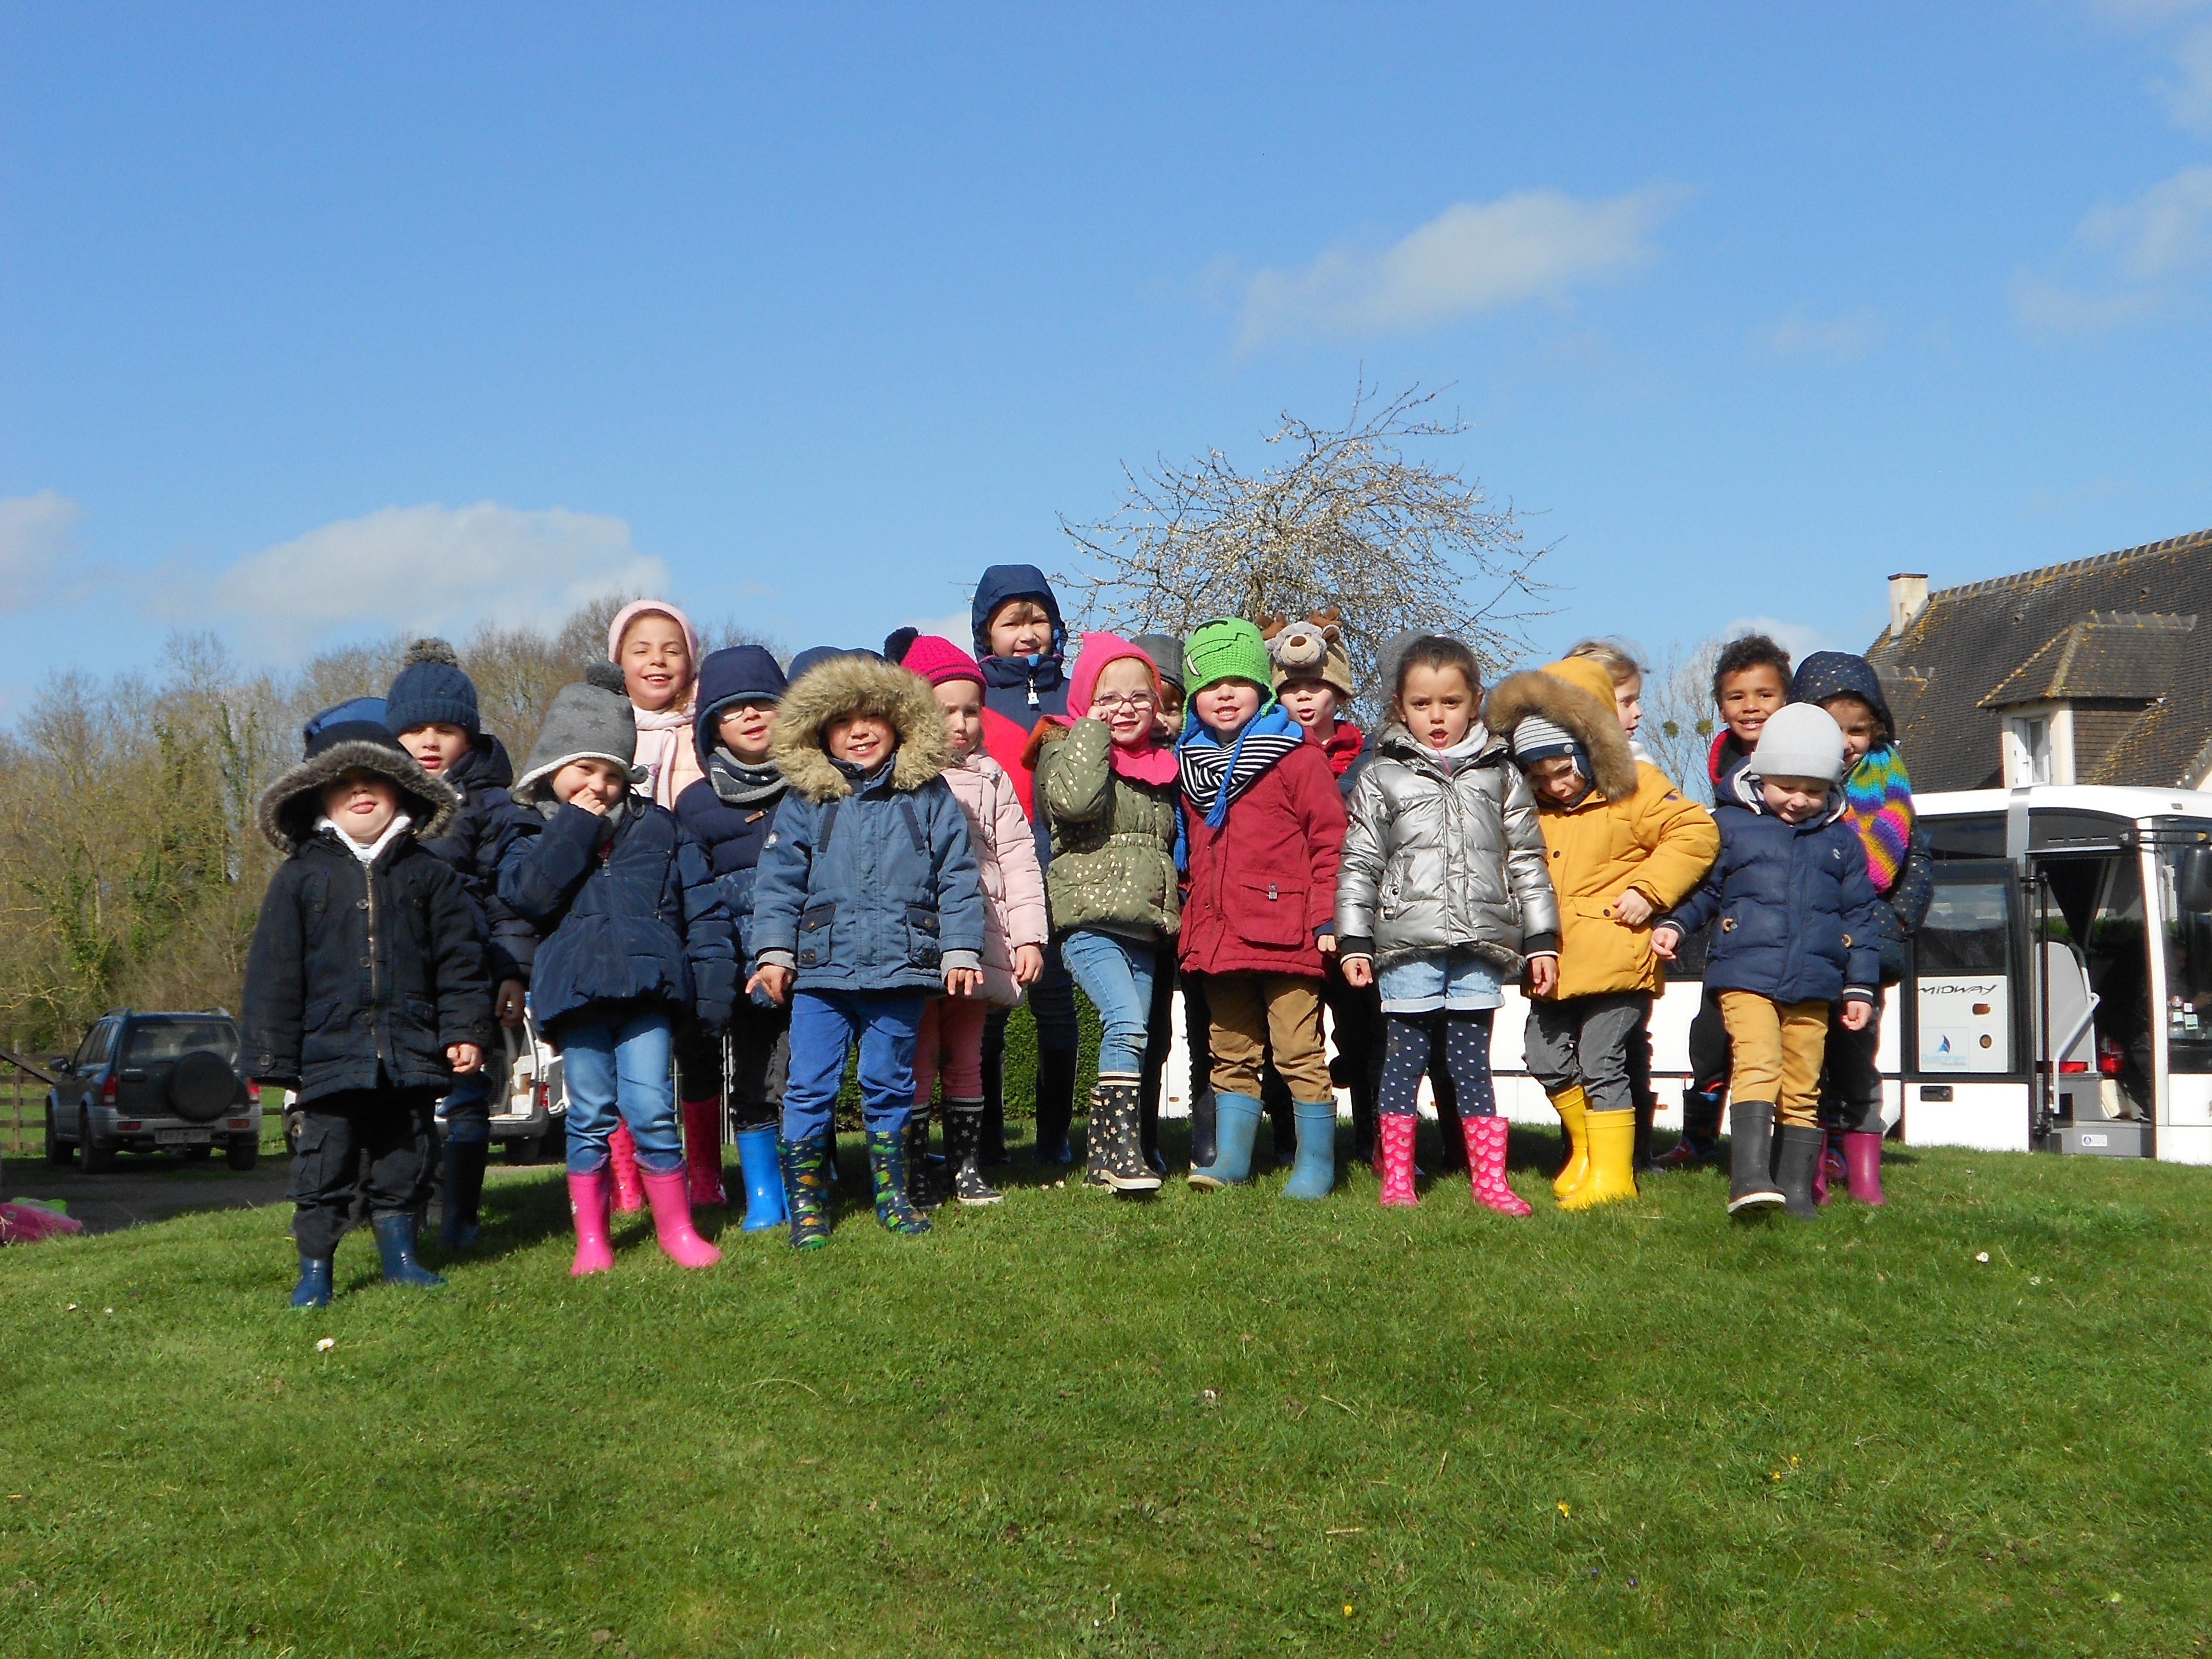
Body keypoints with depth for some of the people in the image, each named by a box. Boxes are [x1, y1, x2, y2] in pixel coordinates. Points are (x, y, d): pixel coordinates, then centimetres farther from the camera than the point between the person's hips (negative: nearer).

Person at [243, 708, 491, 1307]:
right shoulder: (299, 878, 3)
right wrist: (274, 1056, -1)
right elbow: (274, 973, 2)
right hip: (329, 1054, -1)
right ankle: (314, 1269, 10)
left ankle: (399, 1253, 24)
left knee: (403, 1161, 10)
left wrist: (465, 1030, 1)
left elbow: (460, 959, 8)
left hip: (412, 1053, 1)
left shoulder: (429, 875, 7)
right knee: (324, 1164, 0)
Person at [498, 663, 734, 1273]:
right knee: (590, 1116, 4)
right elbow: (525, 892, -11)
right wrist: (575, 829, -8)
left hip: (646, 986, 0)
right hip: (574, 989, 0)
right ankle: (591, 1238, 15)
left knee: (650, 1108, -7)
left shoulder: (657, 827, 14)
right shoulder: (535, 837, 12)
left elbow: (702, 906, 11)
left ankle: (676, 1226, 8)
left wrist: (712, 981, 4)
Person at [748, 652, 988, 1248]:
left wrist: (961, 951, 1)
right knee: (810, 1088, -1)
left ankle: (891, 1194, 22)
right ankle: (805, 1203, 8)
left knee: (889, 1086, 10)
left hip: (901, 972, 0)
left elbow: (958, 879, 6)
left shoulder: (930, 799, 6)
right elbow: (778, 881, 4)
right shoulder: (803, 805, 5)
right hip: (820, 973, 0)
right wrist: (774, 952, -4)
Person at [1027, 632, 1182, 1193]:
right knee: (1127, 1023, -22)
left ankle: (1103, 1161, 15)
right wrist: (1094, 732, -14)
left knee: (1127, 1035, 7)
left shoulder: (1162, 761, 19)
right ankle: (1124, 1152, -22)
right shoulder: (1066, 747, 0)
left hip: (1145, 925, 7)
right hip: (1089, 919, -7)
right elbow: (1074, 800, -24)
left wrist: (1173, 909, 21)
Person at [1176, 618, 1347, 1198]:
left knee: (1300, 1052, -2)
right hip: (1218, 936, 6)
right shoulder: (1190, 765, 14)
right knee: (1231, 1054, 12)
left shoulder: (1295, 756, -3)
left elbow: (1331, 839, -5)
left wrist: (1326, 917, -10)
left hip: (1285, 933, -6)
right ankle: (1229, 1157, 19)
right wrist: (1193, 917, 19)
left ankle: (1316, 1163, 6)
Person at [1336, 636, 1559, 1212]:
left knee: (1472, 1065, 6)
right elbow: (1359, 865, 6)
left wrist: (1542, 942, 11)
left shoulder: (1500, 776, 13)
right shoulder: (1381, 778, 7)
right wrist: (1353, 942, 0)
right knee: (1404, 1062, 2)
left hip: (1480, 947, 1)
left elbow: (1527, 862, 15)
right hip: (1407, 946, -1)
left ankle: (1490, 1179, 10)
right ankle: (1396, 1179, 9)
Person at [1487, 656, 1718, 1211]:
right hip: (1557, 965, 7)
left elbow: (1696, 833, -10)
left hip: (1615, 962, -7)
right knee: (1547, 1059, 11)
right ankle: (1587, 1149, 32)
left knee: (1602, 1063, -6)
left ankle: (1612, 1173, 4)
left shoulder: (1634, 787, -6)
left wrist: (1648, 890, -16)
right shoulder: (1534, 808, 12)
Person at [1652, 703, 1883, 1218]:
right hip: (1745, 974, -3)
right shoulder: (1730, 824, 6)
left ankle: (1796, 1188, 11)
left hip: (1813, 983, 3)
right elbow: (1702, 887, 13)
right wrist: (1674, 923, -6)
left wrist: (1861, 987, 13)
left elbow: (1860, 916, 17)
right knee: (1757, 1066, -20)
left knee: (1802, 1088, 4)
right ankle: (1751, 1178, -28)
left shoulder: (1841, 840, 14)